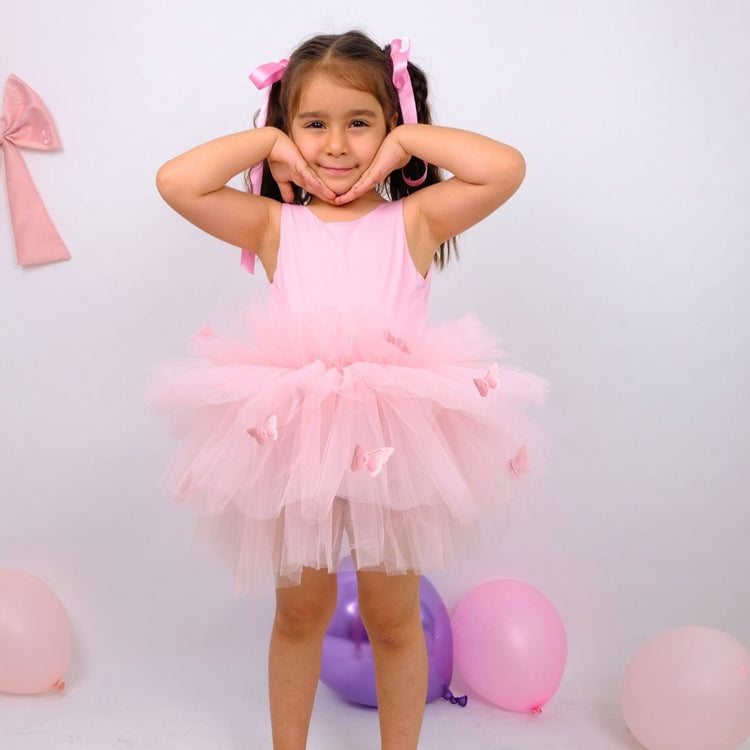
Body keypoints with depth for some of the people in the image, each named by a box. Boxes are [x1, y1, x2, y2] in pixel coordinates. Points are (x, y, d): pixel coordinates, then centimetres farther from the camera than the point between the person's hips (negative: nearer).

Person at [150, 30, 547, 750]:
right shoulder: (276, 226, 5)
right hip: (295, 440, 2)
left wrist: (410, 140, 0)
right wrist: (265, 142, 3)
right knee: (300, 610, 20)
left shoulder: (413, 221, 2)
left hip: (393, 440, -1)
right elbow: (176, 181, -5)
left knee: (392, 617, 15)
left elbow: (506, 167, -9)